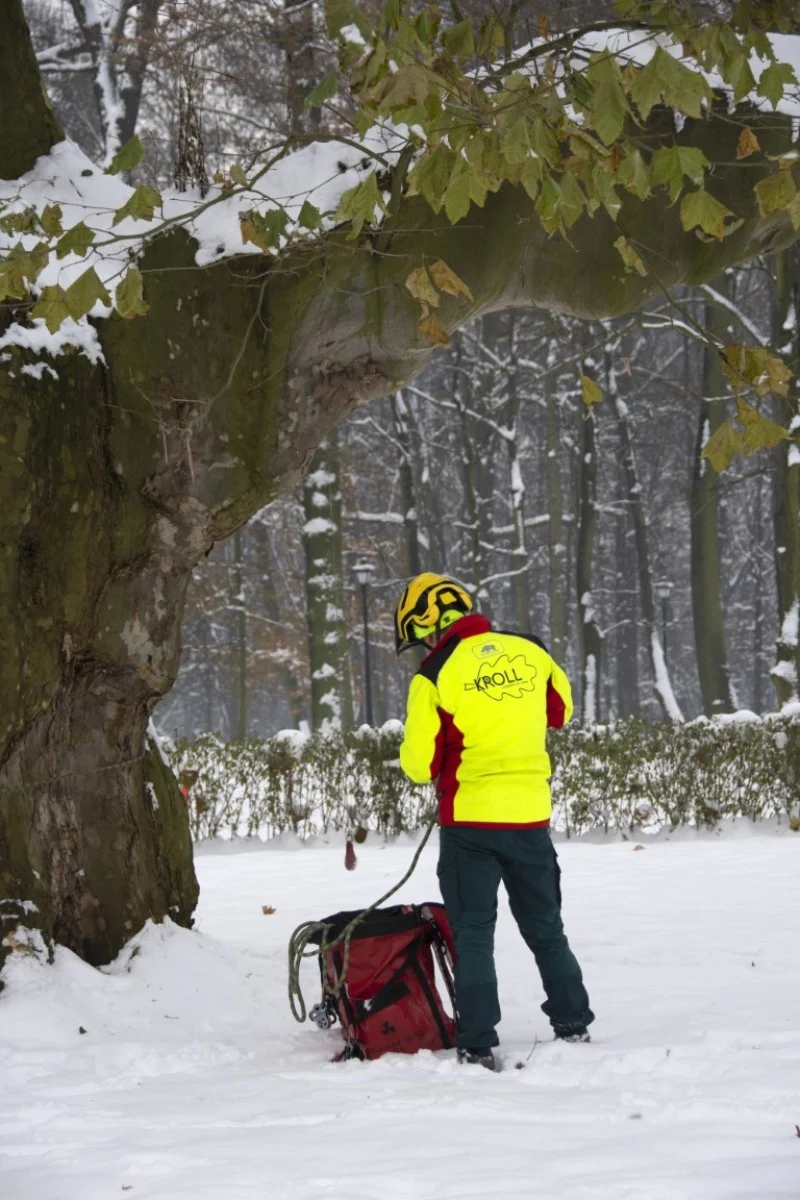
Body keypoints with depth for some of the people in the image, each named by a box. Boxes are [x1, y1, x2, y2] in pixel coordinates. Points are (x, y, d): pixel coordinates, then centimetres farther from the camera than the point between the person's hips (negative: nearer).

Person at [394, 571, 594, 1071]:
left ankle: (478, 1045, -2)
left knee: (473, 933, 3)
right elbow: (560, 711, 19)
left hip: (470, 818, -4)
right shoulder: (530, 652, 1)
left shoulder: (435, 677, -12)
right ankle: (573, 1023, 25)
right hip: (531, 814, 4)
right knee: (546, 927, 19)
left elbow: (419, 765, -9)